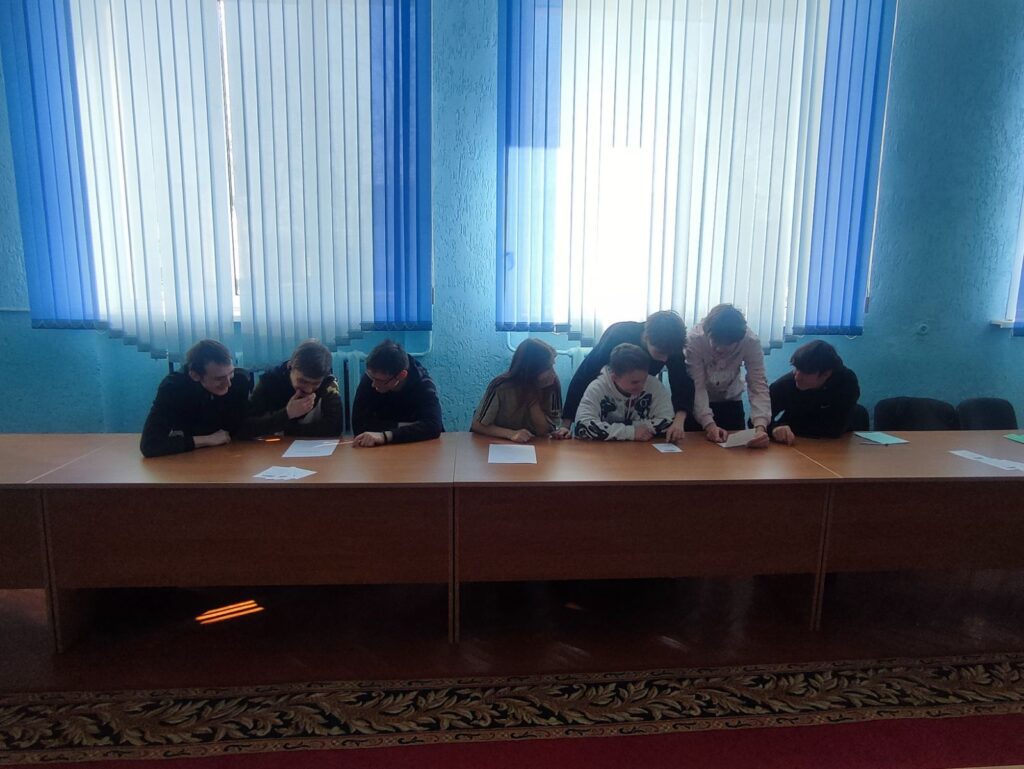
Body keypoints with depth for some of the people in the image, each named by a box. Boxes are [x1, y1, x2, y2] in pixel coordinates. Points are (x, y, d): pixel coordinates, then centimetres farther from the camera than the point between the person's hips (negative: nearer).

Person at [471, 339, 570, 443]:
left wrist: (534, 401, -24)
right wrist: (511, 434, -30)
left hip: (527, 447, 2)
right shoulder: (502, 387, -22)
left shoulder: (551, 385, -13)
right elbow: (477, 425, -16)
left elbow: (544, 431, -11)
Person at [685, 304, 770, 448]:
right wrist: (709, 424, -44)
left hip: (730, 401, 2)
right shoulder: (695, 339, -32)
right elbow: (697, 386, -31)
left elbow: (758, 385, -31)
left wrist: (760, 426, -47)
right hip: (697, 402, -1)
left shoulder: (751, 342, -28)